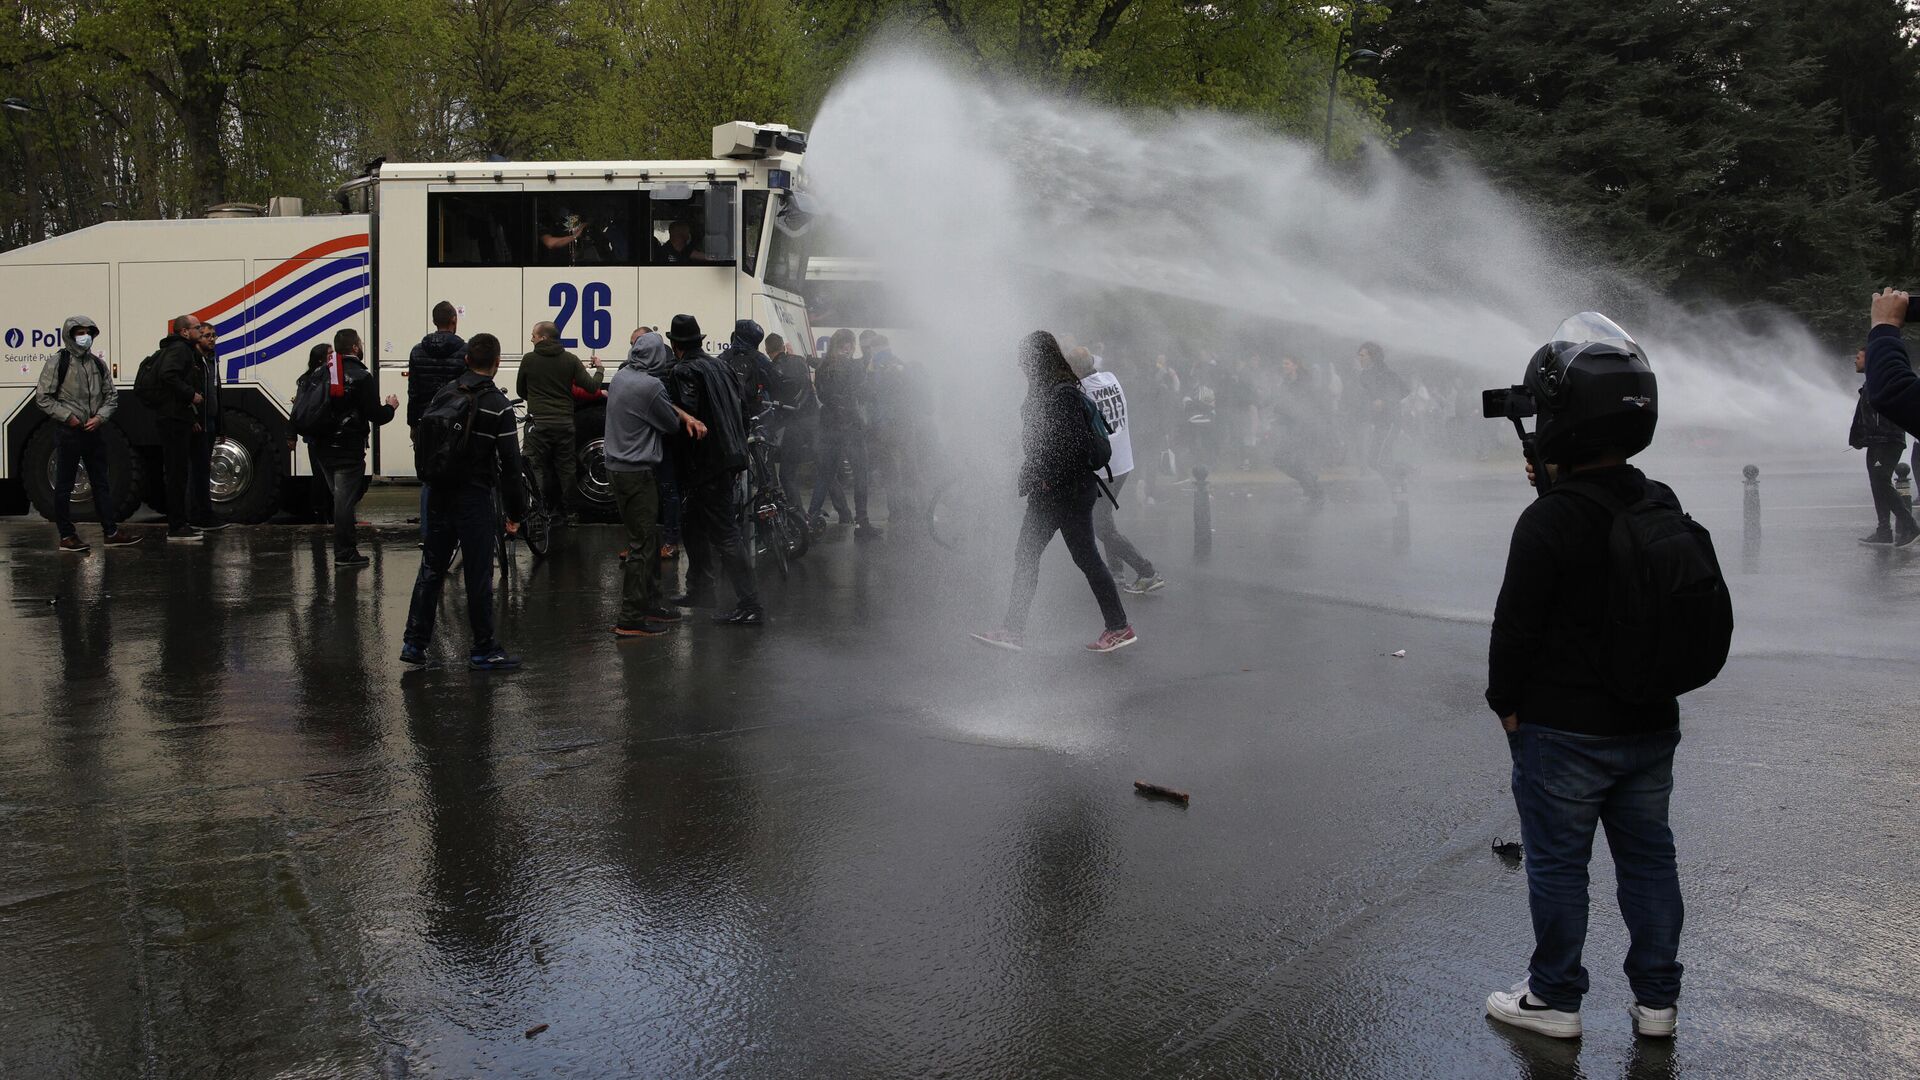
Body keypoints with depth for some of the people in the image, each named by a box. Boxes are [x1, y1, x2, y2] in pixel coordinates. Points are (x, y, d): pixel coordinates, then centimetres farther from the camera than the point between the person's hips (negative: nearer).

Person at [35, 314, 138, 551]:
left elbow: (111, 396, 14)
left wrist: (100, 417, -3)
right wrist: (67, 416, -13)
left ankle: (110, 532, 13)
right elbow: (42, 397, -6)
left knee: (101, 483, 9)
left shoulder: (98, 364, 11)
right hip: (68, 433, -5)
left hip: (94, 432, 6)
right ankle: (67, 536, 7)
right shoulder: (57, 362, -5)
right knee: (64, 486, 2)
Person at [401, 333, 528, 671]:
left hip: (441, 495, 6)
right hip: (476, 498, -6)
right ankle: (484, 651, 9)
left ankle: (414, 643, 16)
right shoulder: (498, 406, -12)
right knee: (478, 575, 1)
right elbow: (510, 464, -13)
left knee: (431, 569, 13)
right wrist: (516, 510, -6)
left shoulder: (445, 393, 5)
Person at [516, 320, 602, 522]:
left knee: (541, 470, 3)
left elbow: (520, 391, 11)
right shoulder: (570, 360, 1)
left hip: (539, 424, -2)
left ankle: (546, 512, 1)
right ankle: (567, 512, 14)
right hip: (565, 424, 2)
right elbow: (591, 387, 0)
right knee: (566, 470, 10)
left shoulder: (529, 360, -2)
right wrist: (599, 369, 20)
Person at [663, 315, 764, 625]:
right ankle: (700, 590, 32)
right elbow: (739, 403, 19)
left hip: (707, 461, -9)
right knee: (693, 523, 23)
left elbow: (688, 413, -23)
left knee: (724, 534, -9)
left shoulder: (685, 371, -12)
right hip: (730, 456, 9)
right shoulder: (717, 364, 13)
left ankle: (750, 606, -11)